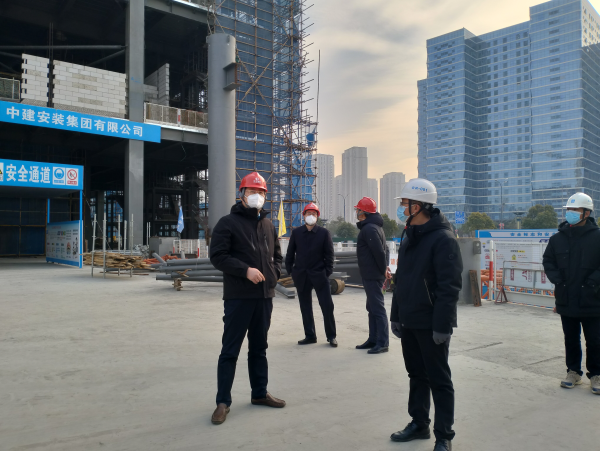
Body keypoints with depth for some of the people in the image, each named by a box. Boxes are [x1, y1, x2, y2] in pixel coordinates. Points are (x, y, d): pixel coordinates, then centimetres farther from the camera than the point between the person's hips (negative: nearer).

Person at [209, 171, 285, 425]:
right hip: (238, 297, -6)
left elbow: (277, 255, 23)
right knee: (230, 350, 1)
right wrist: (246, 270, -22)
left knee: (259, 347, 16)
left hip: (265, 295, 6)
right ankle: (223, 401, 12)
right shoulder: (228, 223, -6)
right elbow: (217, 256, -14)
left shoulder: (268, 225, 14)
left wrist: (274, 272, 3)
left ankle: (259, 393, 30)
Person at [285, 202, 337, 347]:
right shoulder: (296, 232, 5)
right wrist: (290, 271, 3)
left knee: (327, 306, -2)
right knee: (305, 307, 9)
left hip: (319, 275, -2)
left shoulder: (324, 233, -1)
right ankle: (310, 336, 20)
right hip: (301, 276, 2)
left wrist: (328, 272, -6)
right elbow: (290, 253, 8)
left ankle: (331, 336, 12)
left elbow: (329, 254, 0)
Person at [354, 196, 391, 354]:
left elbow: (379, 252, -23)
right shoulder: (374, 226, 16)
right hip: (372, 275, 11)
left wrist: (383, 269, -12)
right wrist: (384, 267, 10)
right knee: (372, 307, 15)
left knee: (377, 308, -5)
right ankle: (373, 340, 24)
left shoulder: (369, 229, -17)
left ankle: (383, 343, 0)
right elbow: (384, 249, 19)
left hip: (372, 276, -11)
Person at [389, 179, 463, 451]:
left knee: (439, 380, 5)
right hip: (409, 322, 8)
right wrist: (396, 315, 14)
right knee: (416, 375, 18)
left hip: (431, 324, -8)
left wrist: (442, 325, -21)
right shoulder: (409, 236, 11)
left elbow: (450, 286, -19)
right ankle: (419, 424, 33)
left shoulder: (443, 238, -16)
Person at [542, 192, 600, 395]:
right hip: (566, 300, 4)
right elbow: (548, 261, 12)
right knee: (571, 339, 15)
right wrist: (557, 280, -1)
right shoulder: (558, 238, 4)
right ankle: (573, 372, 28)